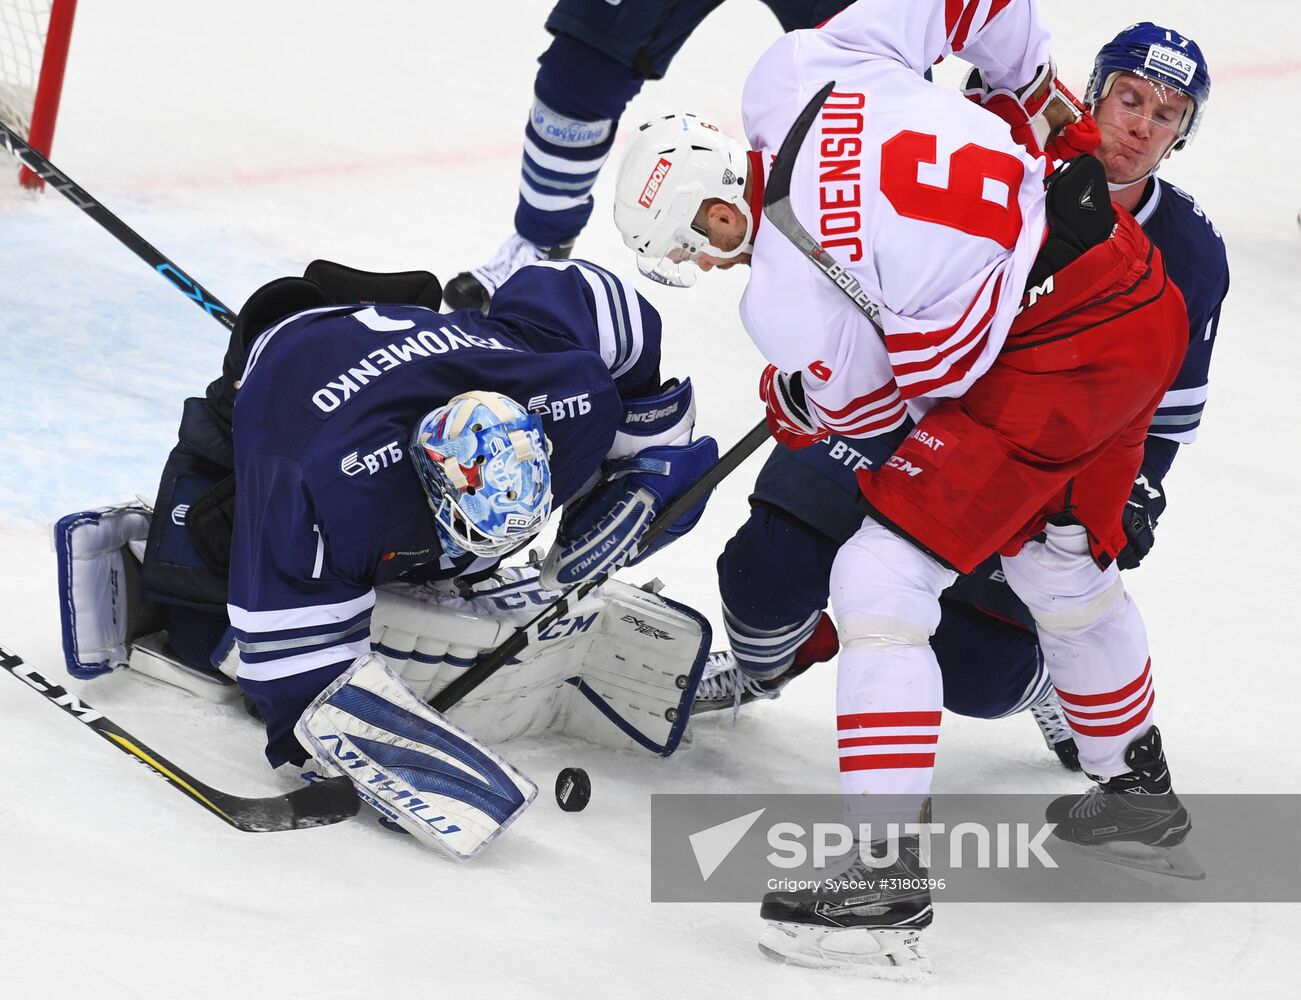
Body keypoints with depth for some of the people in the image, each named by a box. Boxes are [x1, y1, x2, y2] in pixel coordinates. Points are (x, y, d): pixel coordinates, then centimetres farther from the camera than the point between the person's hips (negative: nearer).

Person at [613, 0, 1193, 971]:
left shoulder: (787, 300, -17)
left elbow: (866, 405, 1)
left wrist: (789, 406, 21)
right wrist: (1027, 90, 22)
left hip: (1050, 362, -9)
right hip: (1147, 302, 9)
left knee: (883, 578, -5)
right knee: (1065, 562, 30)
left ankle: (886, 877, -6)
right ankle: (1138, 785, 51)